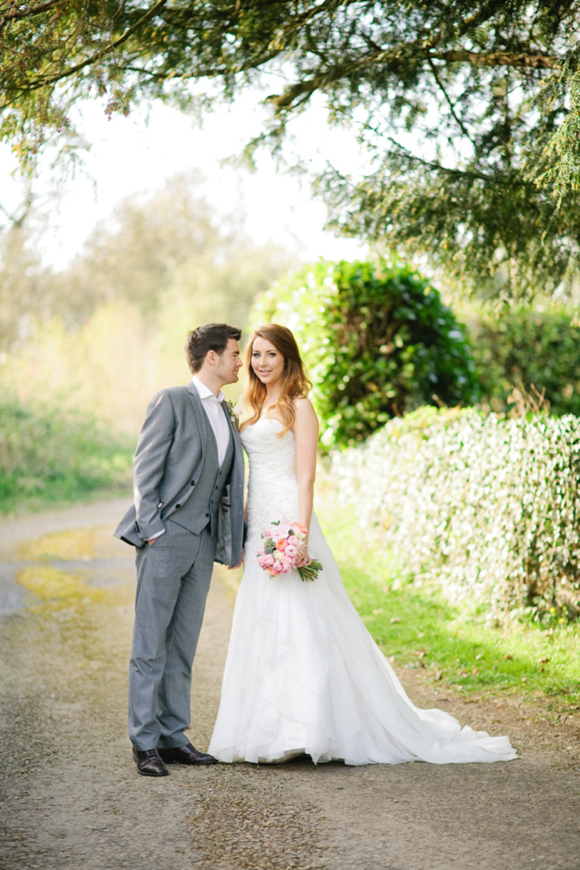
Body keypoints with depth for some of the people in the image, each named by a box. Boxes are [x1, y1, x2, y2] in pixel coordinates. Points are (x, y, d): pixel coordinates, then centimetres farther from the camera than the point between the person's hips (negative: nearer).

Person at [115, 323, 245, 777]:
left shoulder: (225, 412, 17)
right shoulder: (172, 401, -5)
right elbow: (145, 469, -9)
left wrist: (236, 538, 12)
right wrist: (152, 529, -15)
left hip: (203, 543, 7)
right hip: (166, 539, -7)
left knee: (183, 646, 10)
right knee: (150, 646, -3)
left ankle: (173, 737, 16)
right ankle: (145, 743, 1)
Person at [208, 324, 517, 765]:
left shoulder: (299, 407, -6)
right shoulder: (257, 407, 17)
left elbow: (305, 478, -13)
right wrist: (240, 532, 17)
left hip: (287, 521, -8)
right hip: (260, 527, 8)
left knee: (300, 625, -9)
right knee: (263, 627, 8)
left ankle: (305, 728, -7)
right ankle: (270, 729, 13)